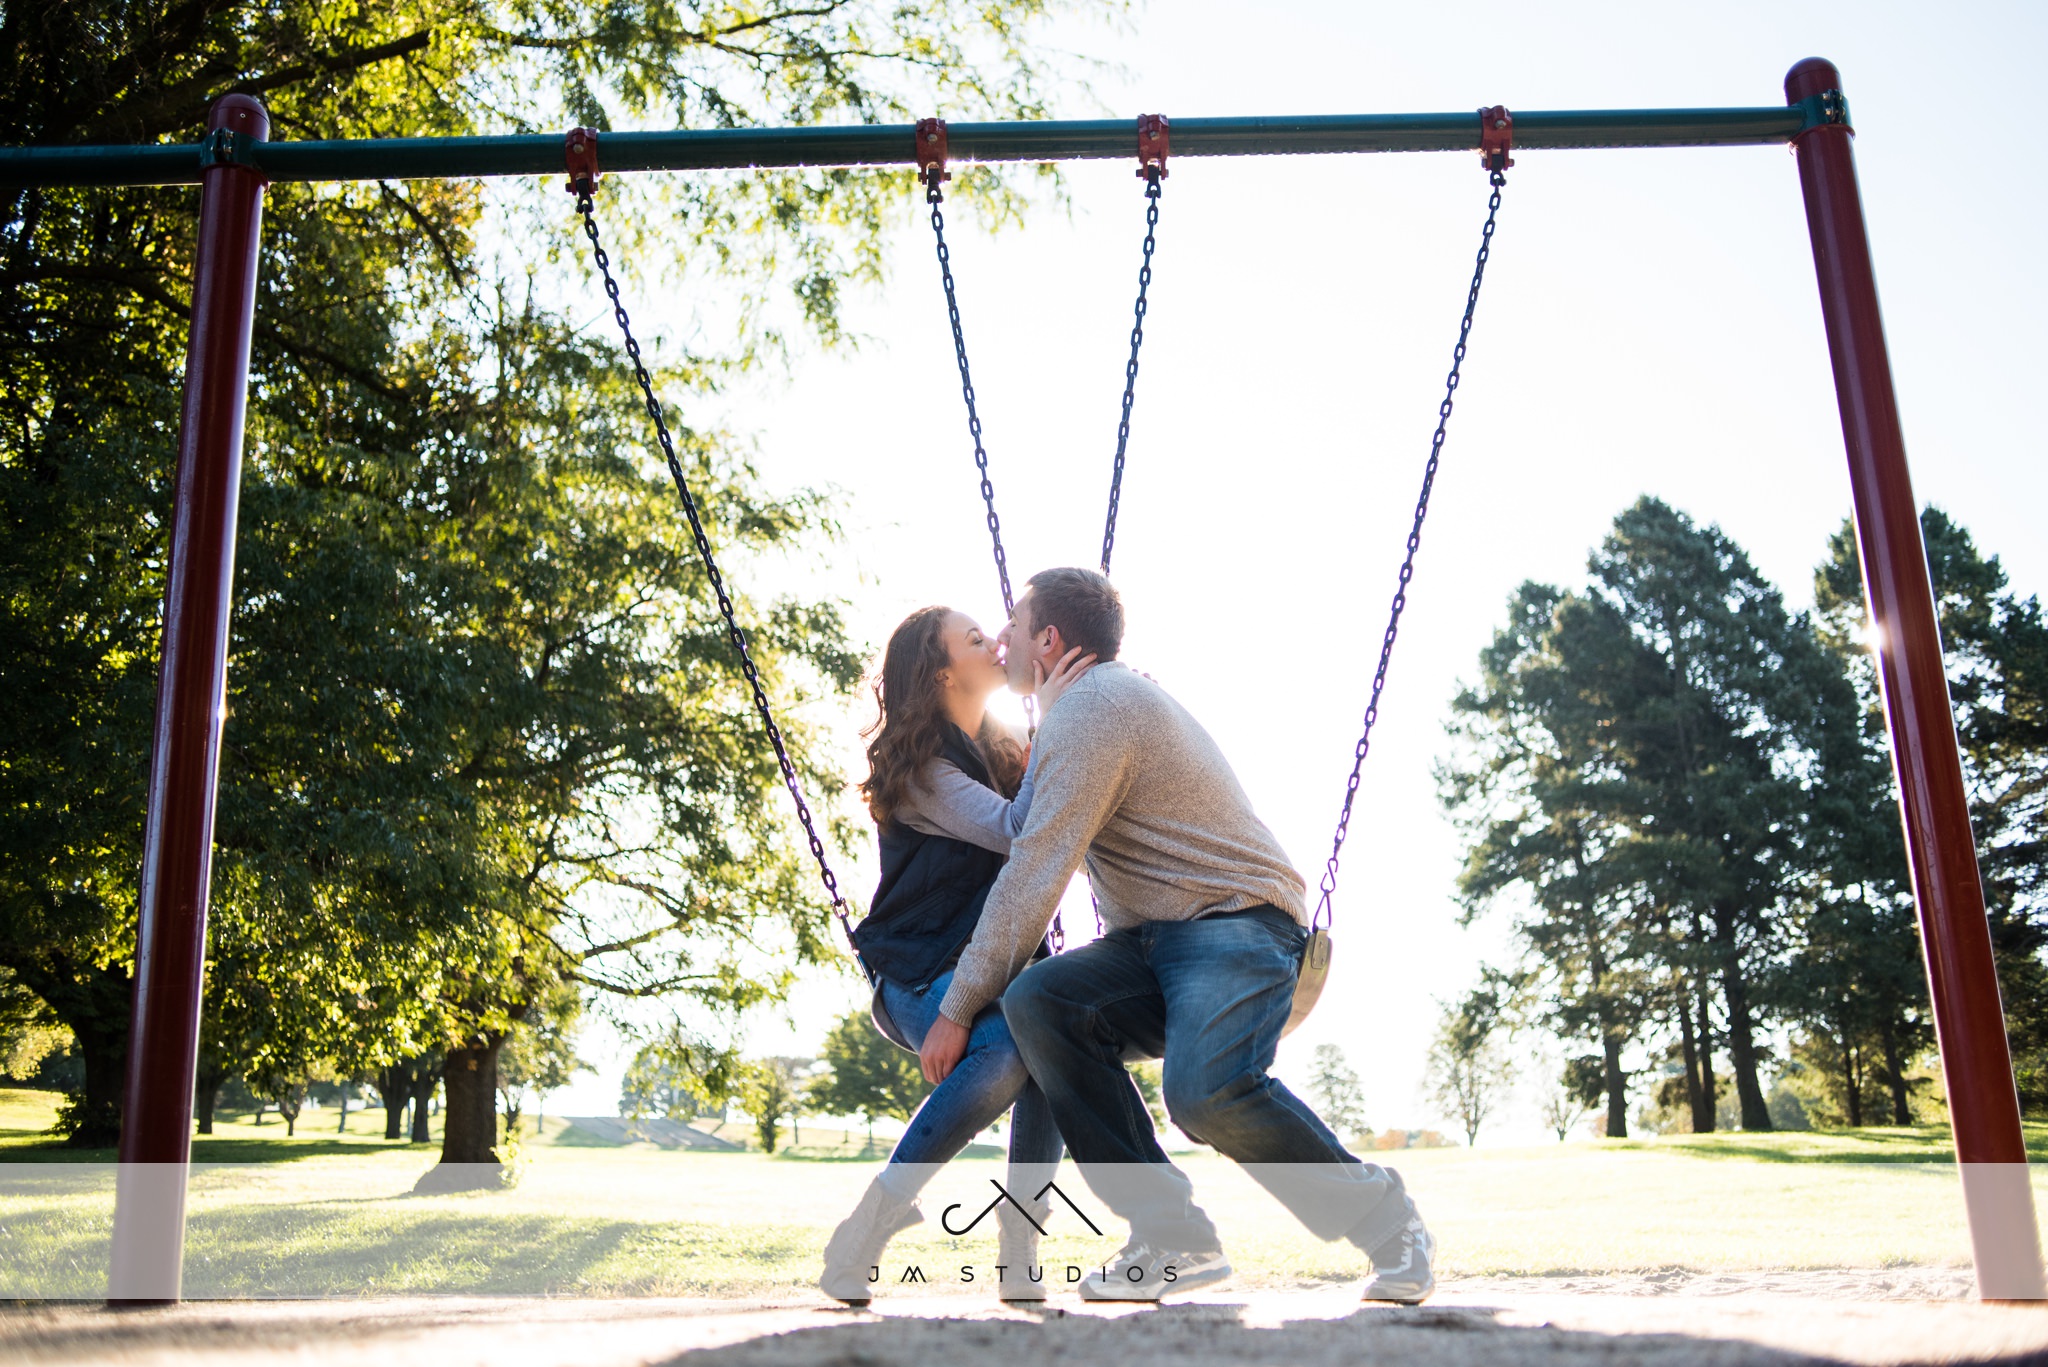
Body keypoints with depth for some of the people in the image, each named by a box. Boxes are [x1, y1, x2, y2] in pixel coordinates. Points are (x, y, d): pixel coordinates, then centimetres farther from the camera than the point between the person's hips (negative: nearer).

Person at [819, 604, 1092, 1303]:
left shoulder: (998, 751, 17)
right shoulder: (918, 766, -9)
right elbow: (1016, 832, -20)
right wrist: (1050, 720, -18)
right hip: (920, 975, -6)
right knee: (1006, 1048, -36)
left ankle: (1018, 1254, -23)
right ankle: (864, 1233, -22)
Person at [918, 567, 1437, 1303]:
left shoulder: (1092, 706, -10)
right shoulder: (1111, 698, 23)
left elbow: (1034, 877, -15)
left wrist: (958, 1008, -10)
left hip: (1238, 921, -9)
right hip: (1156, 943, 9)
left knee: (1206, 1088, -35)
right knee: (1036, 1000, -18)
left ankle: (1385, 1219, -8)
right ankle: (1173, 1237, -18)